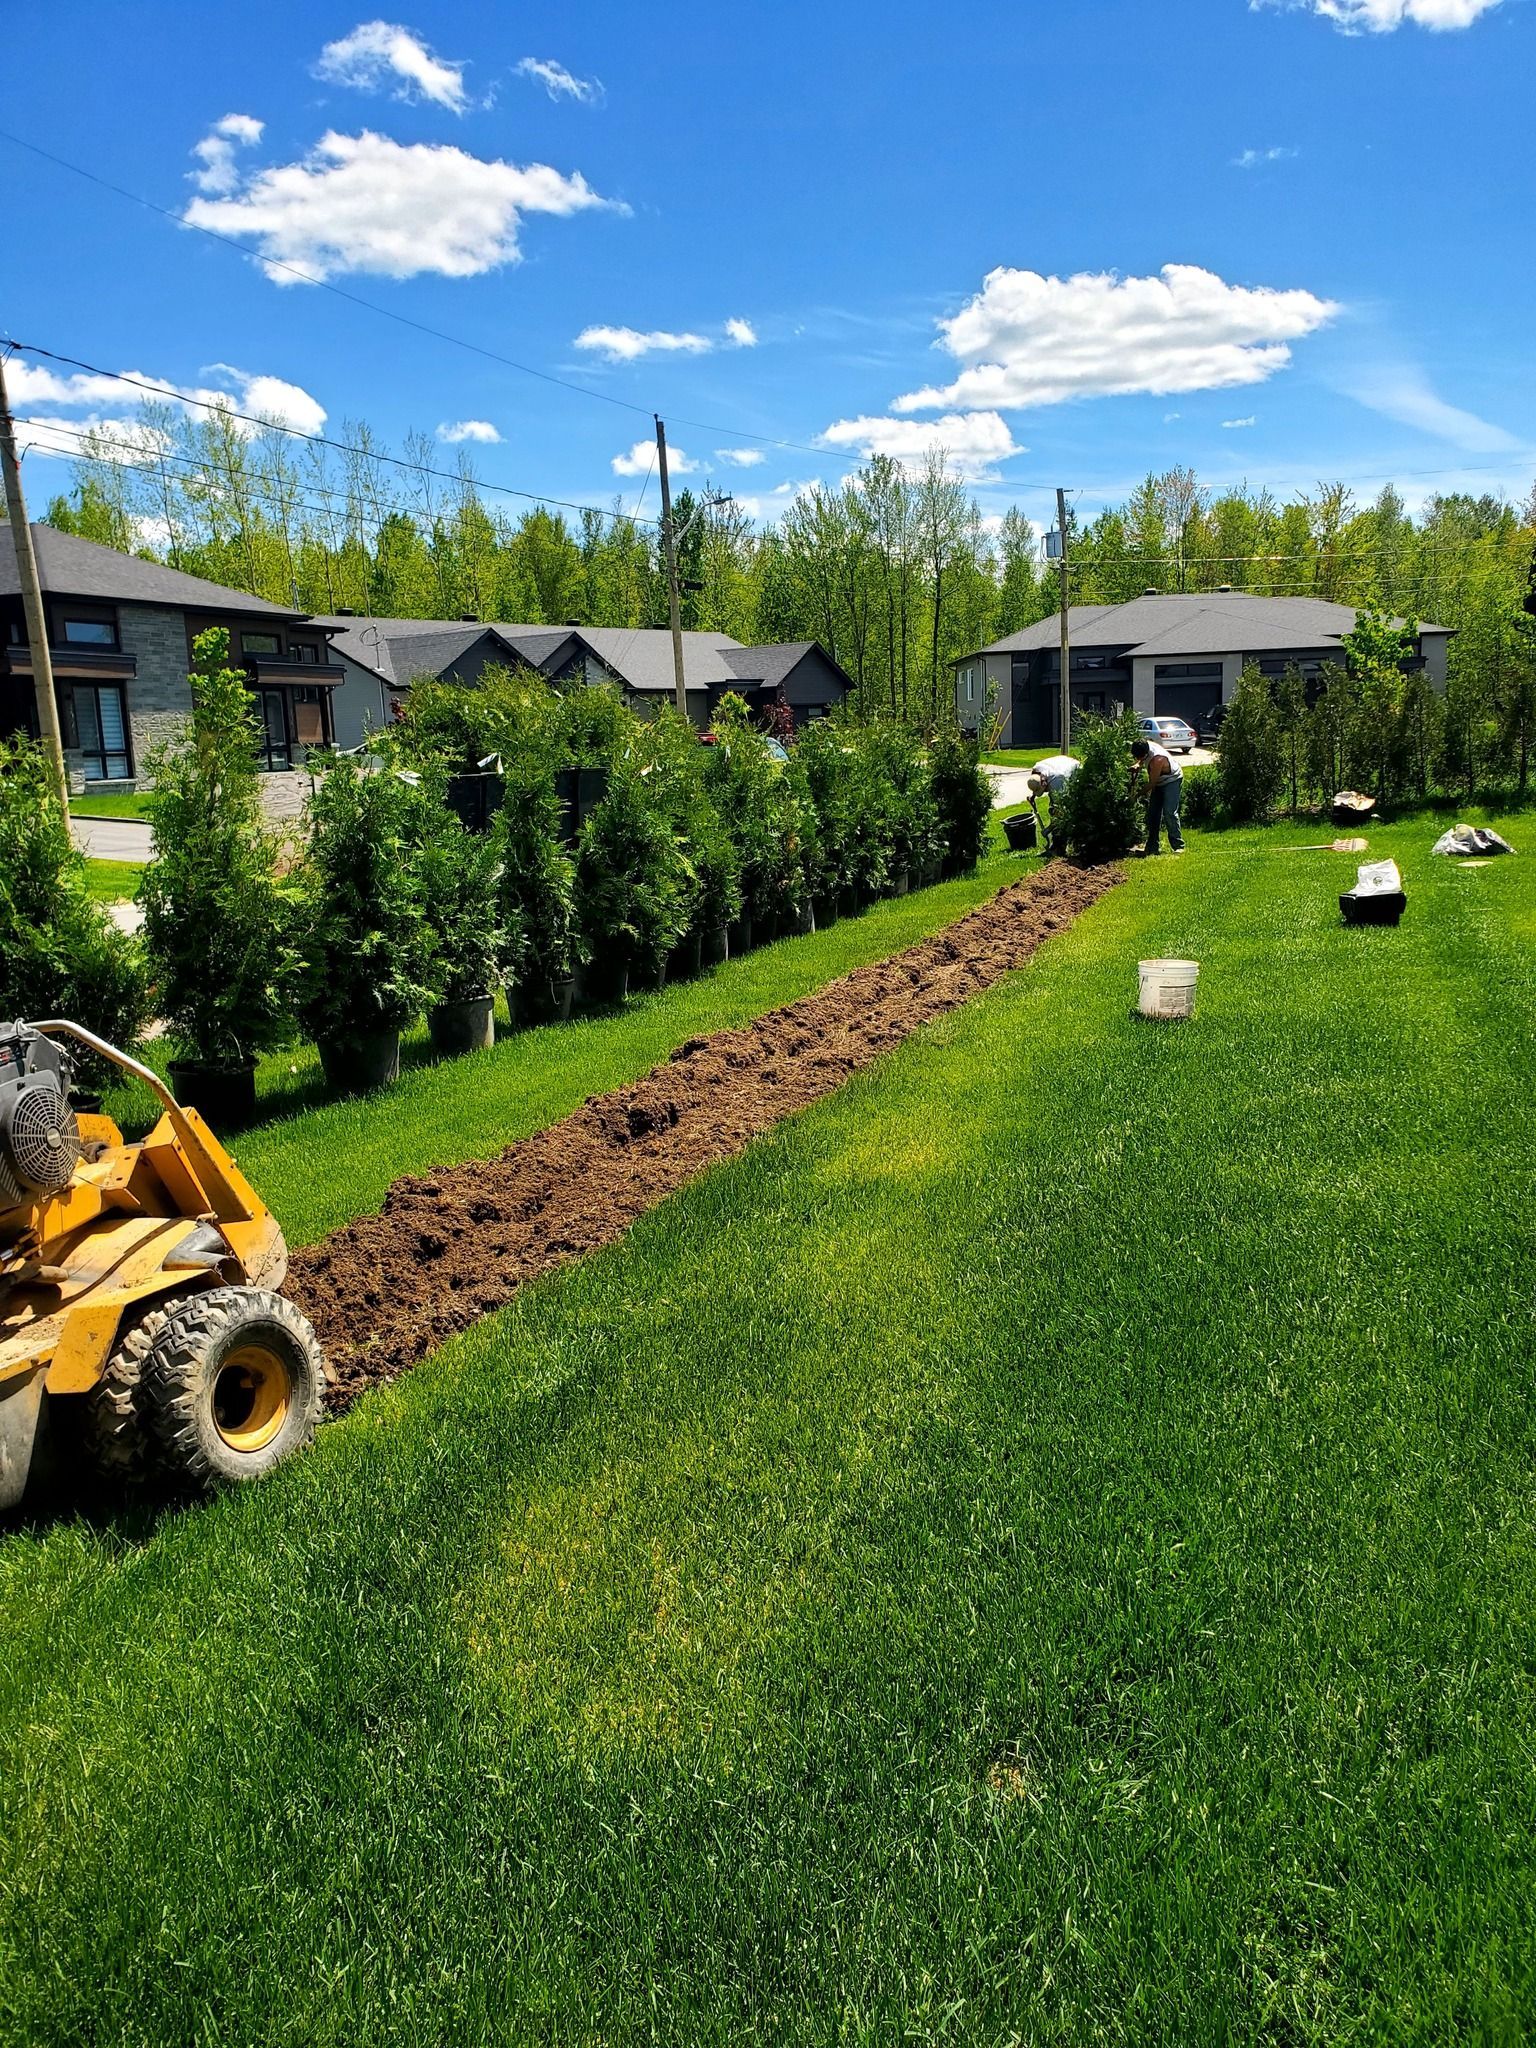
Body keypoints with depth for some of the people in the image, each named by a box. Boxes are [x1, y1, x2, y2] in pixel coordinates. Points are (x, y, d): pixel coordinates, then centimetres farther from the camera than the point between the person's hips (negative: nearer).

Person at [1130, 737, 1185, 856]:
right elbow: (1142, 761, 10)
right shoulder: (1145, 746, -14)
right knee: (1153, 813, 5)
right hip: (1159, 782, 9)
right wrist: (1138, 766, -11)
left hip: (1172, 780, -9)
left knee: (1169, 812, -18)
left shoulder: (1157, 760, -38)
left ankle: (1178, 846, -12)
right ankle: (1153, 847, 8)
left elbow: (1152, 783, -27)